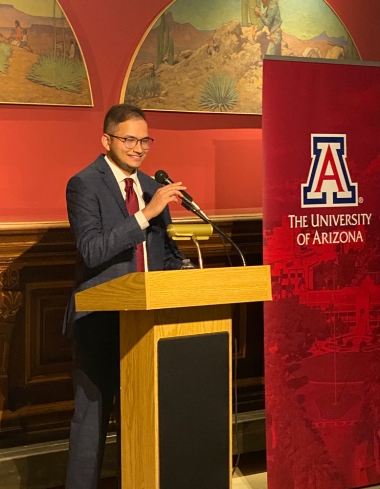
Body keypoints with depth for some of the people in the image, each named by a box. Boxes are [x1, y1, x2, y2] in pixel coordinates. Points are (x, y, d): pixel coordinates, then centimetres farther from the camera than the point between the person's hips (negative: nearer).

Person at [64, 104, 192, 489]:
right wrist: (146, 213, -25)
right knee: (93, 415, 4)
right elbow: (91, 251, -20)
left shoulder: (152, 187, 12)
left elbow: (167, 253, 18)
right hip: (101, 321, -5)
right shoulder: (84, 185, -7)